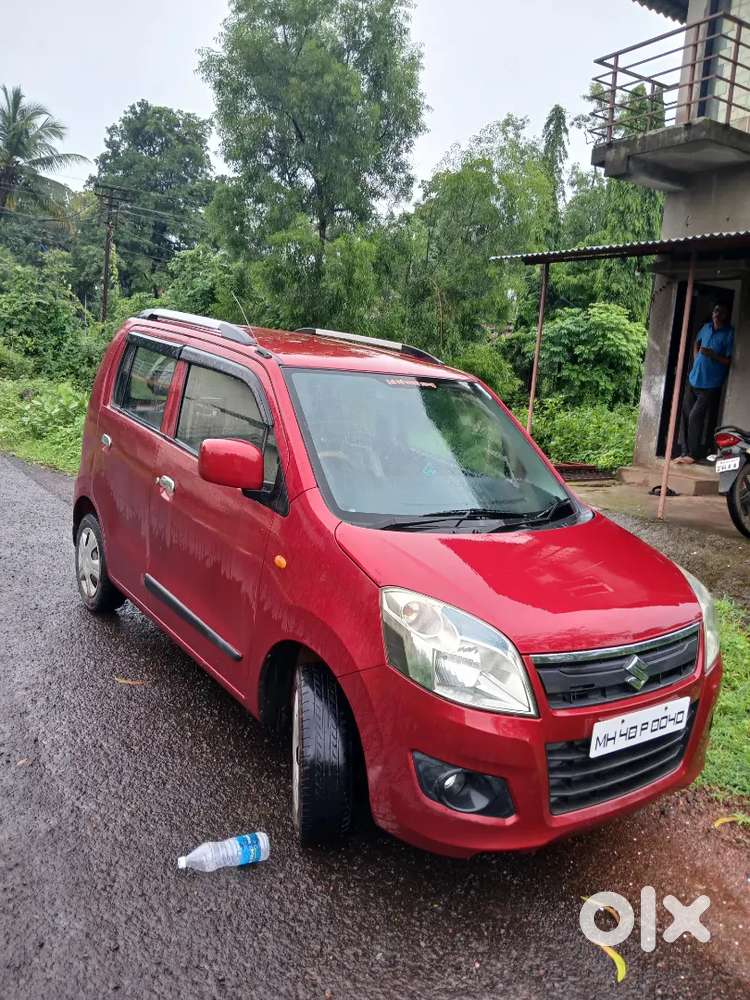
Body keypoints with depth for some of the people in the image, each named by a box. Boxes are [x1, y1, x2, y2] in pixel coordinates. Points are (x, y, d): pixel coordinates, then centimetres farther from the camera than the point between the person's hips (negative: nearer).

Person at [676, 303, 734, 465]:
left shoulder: (729, 334, -11)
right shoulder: (706, 328, 7)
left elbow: (729, 360, -13)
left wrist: (712, 355, -26)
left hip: (710, 385, -6)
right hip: (693, 380, 6)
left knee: (695, 417, -9)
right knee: (685, 415, 6)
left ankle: (694, 454, 3)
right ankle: (685, 451, 16)